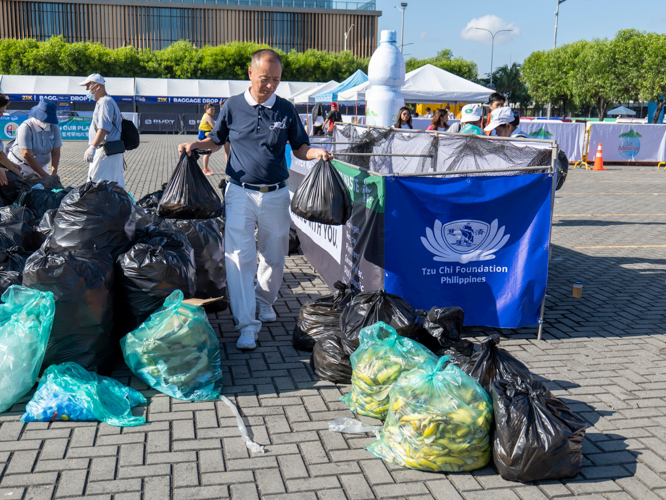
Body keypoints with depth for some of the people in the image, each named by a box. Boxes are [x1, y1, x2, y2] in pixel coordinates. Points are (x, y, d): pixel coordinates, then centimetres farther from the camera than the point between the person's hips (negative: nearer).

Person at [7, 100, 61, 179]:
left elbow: (55, 153, -7)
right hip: (20, 165, -4)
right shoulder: (25, 127, -21)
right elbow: (26, 155, -26)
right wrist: (45, 175, -30)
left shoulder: (55, 128, -7)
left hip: (40, 166, 4)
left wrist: (54, 174, -23)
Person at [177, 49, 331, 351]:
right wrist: (196, 145, -3)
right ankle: (247, 324, -7)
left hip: (276, 195, 2)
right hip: (240, 192, -1)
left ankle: (264, 300, 38)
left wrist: (316, 153, -11)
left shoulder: (286, 110, 5)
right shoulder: (233, 107, 3)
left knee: (273, 255, 12)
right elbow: (216, 141, 16)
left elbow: (299, 148, 9)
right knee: (239, 256, -9)